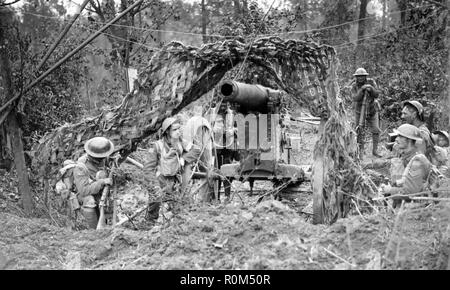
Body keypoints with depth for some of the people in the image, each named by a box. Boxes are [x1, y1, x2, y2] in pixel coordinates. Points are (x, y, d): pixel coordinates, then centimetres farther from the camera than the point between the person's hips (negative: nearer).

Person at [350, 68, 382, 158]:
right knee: (359, 132, -1)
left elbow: (376, 95, -17)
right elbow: (355, 98, -26)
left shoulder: (371, 82, -13)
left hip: (372, 110, 1)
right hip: (360, 111, -1)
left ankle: (375, 150, 10)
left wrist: (371, 88, -36)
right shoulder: (354, 85, -14)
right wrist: (362, 89, -40)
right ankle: (361, 152, 10)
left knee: (376, 130, -2)